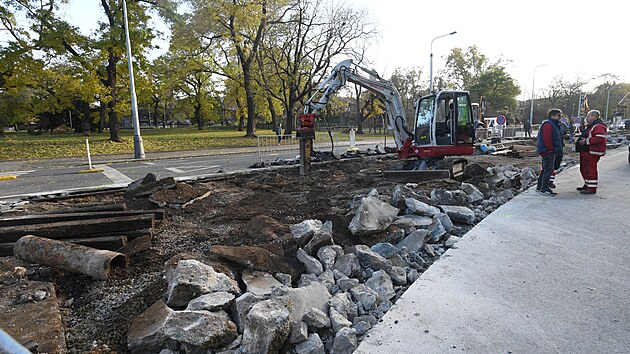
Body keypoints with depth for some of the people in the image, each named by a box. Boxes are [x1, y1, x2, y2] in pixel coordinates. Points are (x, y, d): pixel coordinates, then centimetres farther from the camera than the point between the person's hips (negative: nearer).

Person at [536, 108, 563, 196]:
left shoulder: (553, 124, 22)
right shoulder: (548, 124, -14)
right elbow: (547, 139, -22)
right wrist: (550, 149, -21)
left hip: (550, 151, 11)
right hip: (548, 151, -11)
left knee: (545, 169, 15)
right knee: (548, 170, -10)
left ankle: (540, 187, 23)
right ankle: (544, 189, -8)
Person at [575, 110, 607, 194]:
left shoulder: (599, 126, -15)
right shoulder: (591, 125, 21)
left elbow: (600, 138, -27)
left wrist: (586, 141, -23)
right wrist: (581, 139, 16)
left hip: (592, 152, -11)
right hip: (585, 151, 11)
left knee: (590, 170, -9)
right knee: (584, 169, 17)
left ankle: (592, 188, -5)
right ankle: (587, 185, 28)